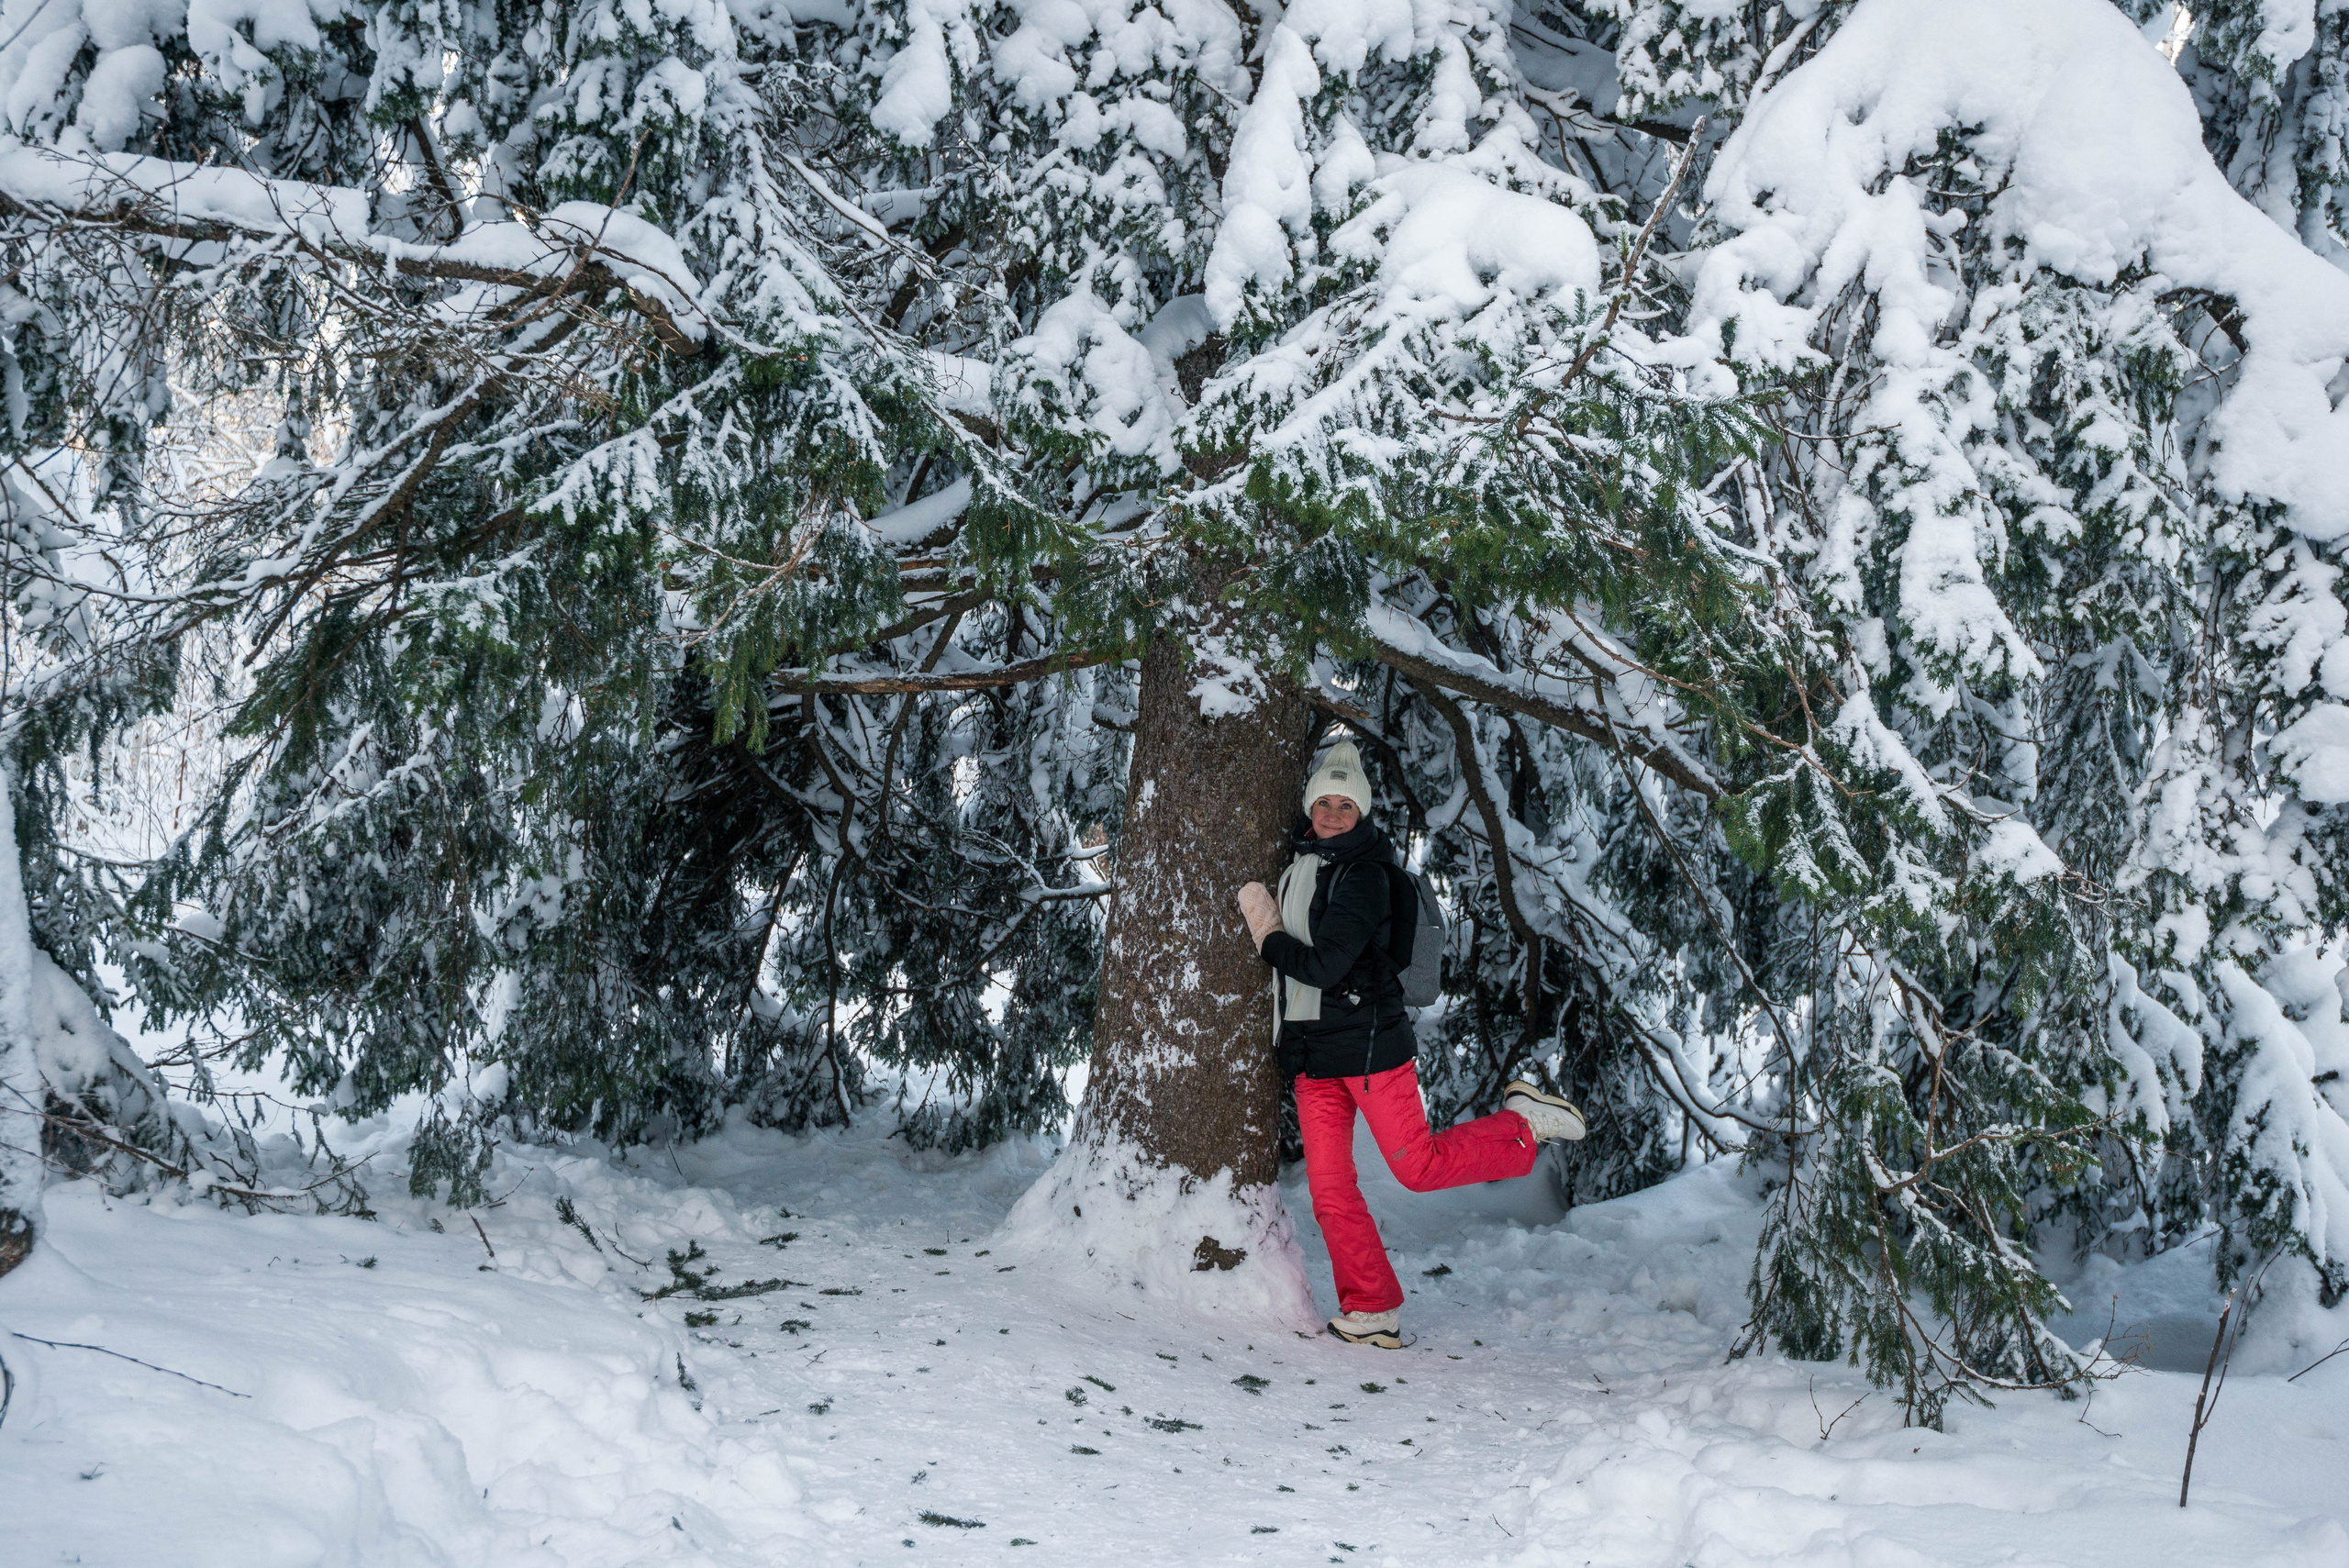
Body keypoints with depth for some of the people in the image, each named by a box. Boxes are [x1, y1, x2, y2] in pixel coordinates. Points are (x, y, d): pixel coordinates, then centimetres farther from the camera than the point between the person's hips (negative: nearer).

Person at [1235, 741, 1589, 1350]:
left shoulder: (1363, 877, -14)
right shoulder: (1300, 863, 11)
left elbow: (1324, 966, -22)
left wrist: (1267, 935, -8)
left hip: (1370, 1043, -7)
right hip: (1311, 1053, 7)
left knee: (1419, 1166, -3)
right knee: (1329, 1187, 1)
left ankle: (1523, 1123, 18)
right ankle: (1372, 1308, 9)